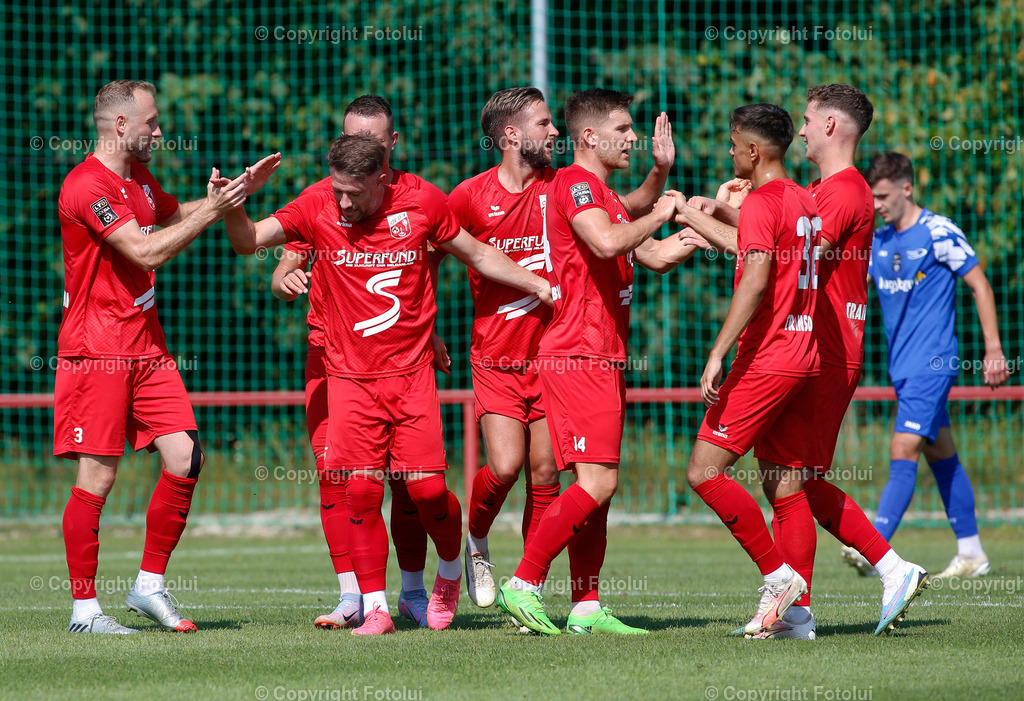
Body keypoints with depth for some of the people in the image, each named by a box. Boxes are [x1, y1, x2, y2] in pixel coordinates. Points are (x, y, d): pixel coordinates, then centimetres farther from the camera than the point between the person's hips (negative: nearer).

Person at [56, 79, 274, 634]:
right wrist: (211, 212, -17)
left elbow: (177, 214, 36)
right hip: (96, 351, -8)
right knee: (98, 476, -5)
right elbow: (146, 251, -22)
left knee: (184, 455, -2)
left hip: (146, 347, 8)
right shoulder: (86, 185, -15)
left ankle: (149, 584, 9)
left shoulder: (140, 180, 15)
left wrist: (236, 190, 22)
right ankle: (84, 607, 2)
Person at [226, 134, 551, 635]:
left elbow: (478, 255, 12)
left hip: (411, 372, 0)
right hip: (350, 377, 0)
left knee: (427, 489, -7)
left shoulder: (421, 204, -3)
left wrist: (541, 286, 10)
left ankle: (450, 571, 23)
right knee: (361, 492, -9)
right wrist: (233, 208, -21)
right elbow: (248, 241, -1)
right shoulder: (319, 212, -3)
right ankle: (375, 608, 2)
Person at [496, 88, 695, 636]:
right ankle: (523, 585, -10)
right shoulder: (574, 183, -10)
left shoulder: (604, 195, 22)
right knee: (596, 483, -15)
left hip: (603, 360, 10)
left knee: (596, 487, 7)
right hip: (578, 355, -10)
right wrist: (658, 214, -13)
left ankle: (586, 608, 7)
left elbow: (656, 257, 25)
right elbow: (607, 242, -27)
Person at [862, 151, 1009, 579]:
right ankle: (971, 554, 19)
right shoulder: (877, 242, 10)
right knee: (941, 456, 12)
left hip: (932, 364, -8)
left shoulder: (938, 232, -10)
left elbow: (980, 286, -6)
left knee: (903, 454, -16)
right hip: (903, 366, 8)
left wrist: (994, 349, -9)